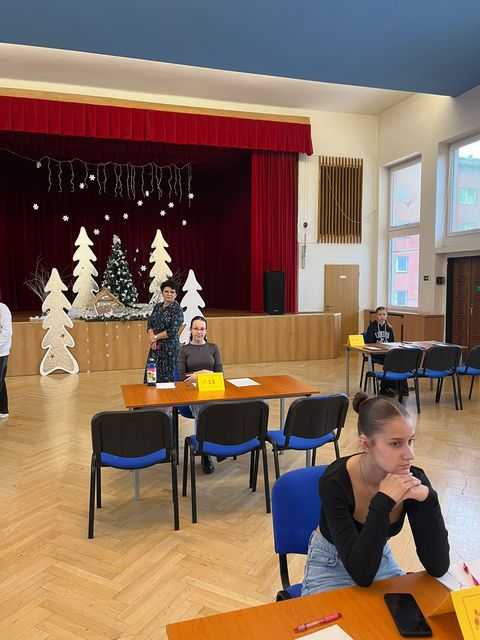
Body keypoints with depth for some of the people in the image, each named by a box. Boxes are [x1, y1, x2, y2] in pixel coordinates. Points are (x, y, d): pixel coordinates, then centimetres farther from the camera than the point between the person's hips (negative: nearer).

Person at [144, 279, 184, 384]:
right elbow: (149, 324, 8)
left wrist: (155, 337, -8)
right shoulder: (157, 306, 11)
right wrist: (152, 337, -10)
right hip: (155, 347, 6)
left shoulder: (177, 309, -8)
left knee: (167, 378, -1)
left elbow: (172, 331, -15)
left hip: (170, 347, -6)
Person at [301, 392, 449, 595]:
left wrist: (427, 498, -32)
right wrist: (383, 502, -39)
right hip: (331, 565, -3)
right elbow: (362, 573, -33)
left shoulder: (413, 478, -19)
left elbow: (438, 567, -20)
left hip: (381, 560, 4)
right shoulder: (335, 481, -31)